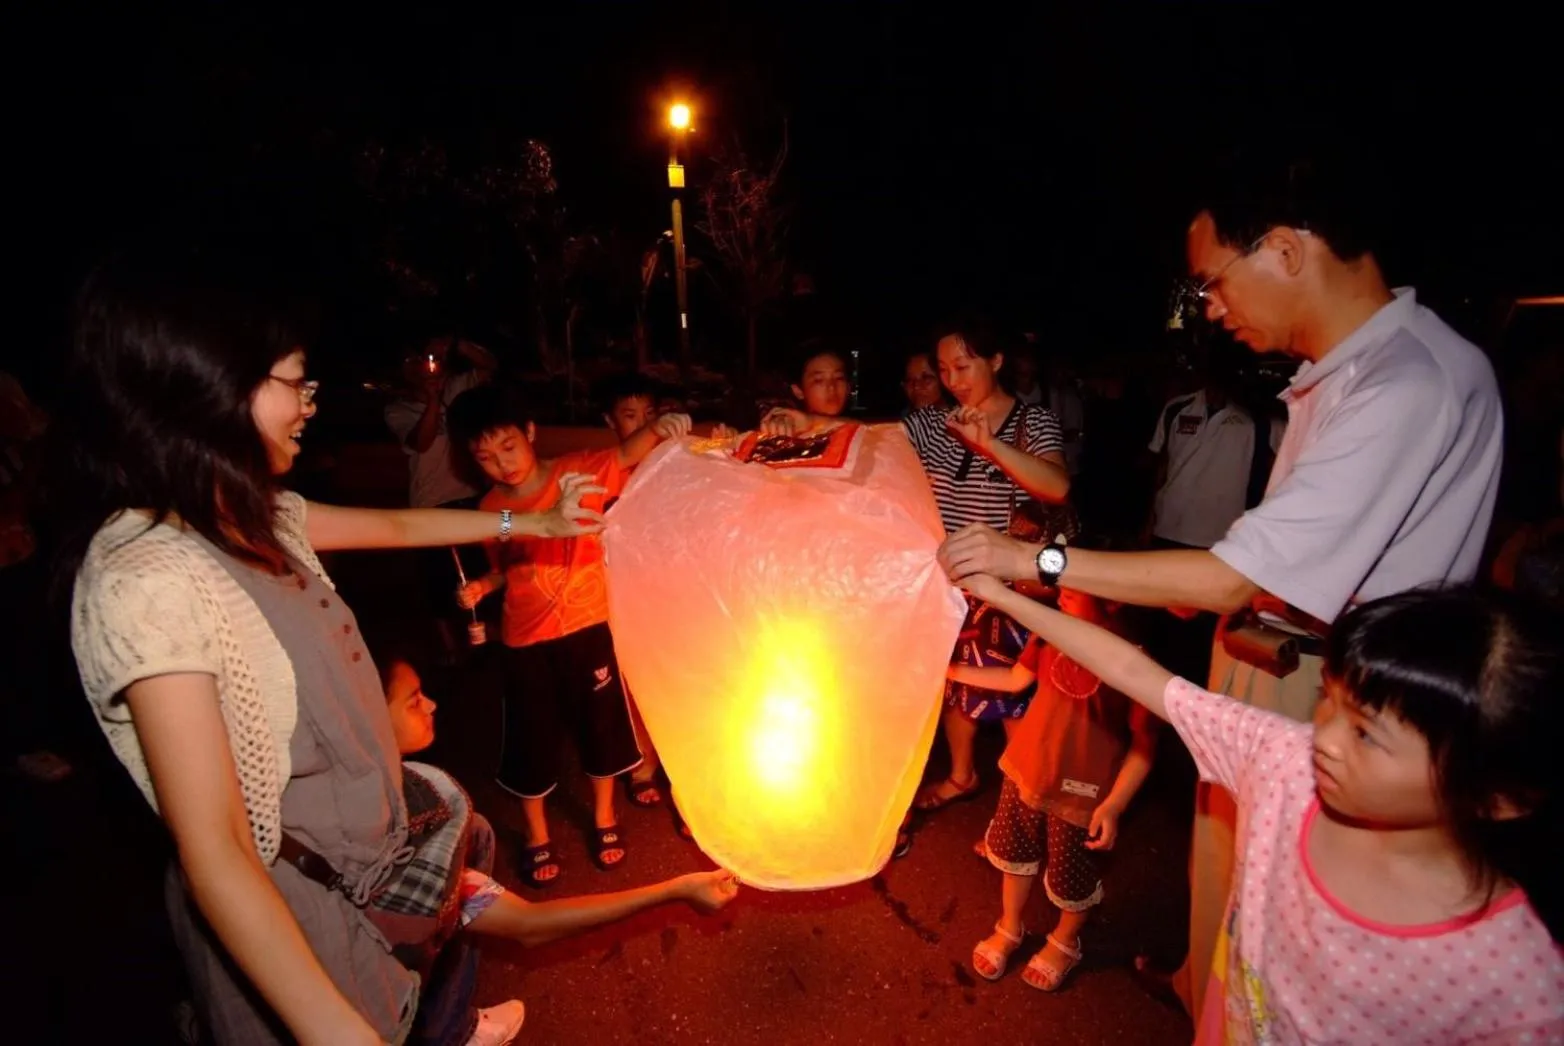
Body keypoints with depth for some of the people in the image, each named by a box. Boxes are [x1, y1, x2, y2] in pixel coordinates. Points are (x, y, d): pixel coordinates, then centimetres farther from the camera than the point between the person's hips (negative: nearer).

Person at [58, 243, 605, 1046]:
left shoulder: (249, 518, -3)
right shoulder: (146, 581, -29)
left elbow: (394, 525, 14)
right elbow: (213, 854, -30)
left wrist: (530, 522, 24)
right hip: (286, 911, -7)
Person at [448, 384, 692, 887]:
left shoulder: (576, 471, -12)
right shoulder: (491, 507, -1)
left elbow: (626, 454, -30)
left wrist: (658, 427, -50)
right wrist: (480, 586, -5)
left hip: (587, 626, -2)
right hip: (526, 638, 2)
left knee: (601, 726, 15)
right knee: (530, 739, 13)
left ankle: (604, 817, 41)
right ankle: (536, 835, 38)